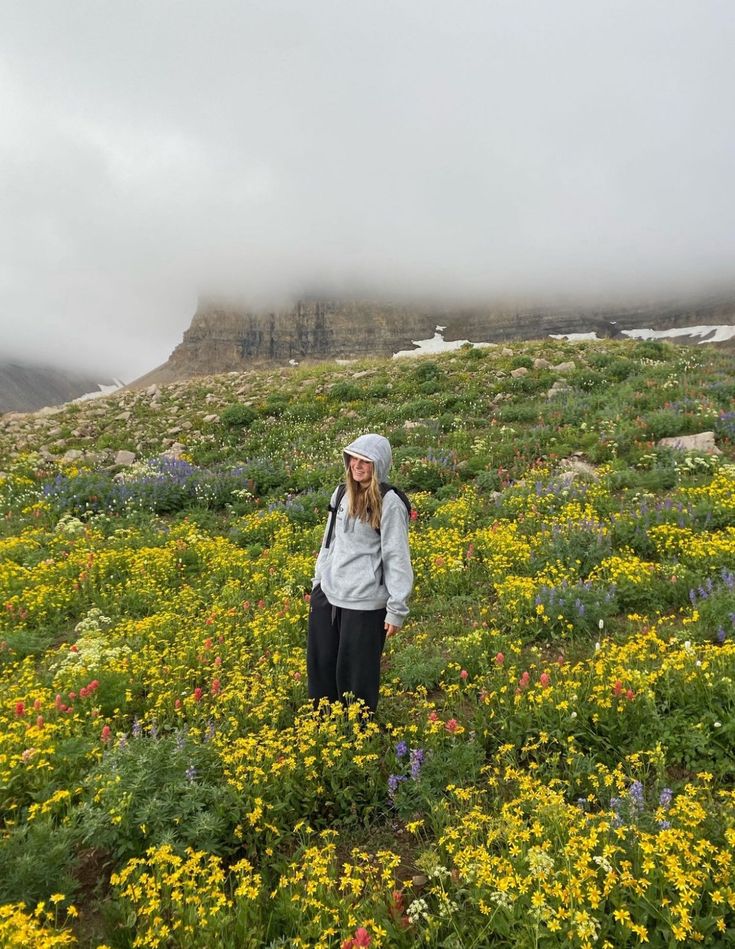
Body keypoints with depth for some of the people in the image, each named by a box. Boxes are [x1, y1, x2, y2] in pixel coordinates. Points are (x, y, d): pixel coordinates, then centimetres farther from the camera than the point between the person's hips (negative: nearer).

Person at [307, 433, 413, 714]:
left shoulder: (389, 503, -14)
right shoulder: (343, 493, 6)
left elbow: (397, 558, -13)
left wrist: (397, 608, -13)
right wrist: (318, 581, 18)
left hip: (364, 603, -7)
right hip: (327, 596, 7)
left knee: (355, 673, 8)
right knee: (320, 665, 18)